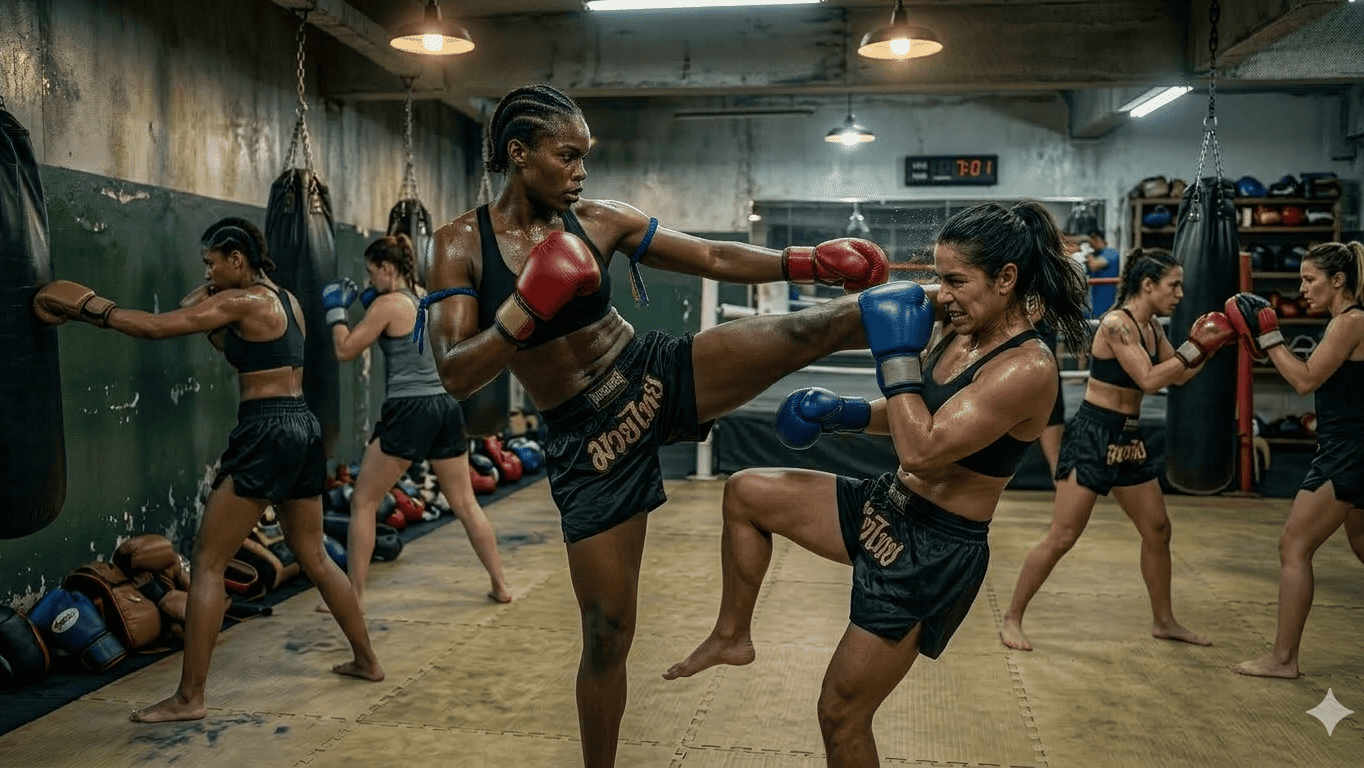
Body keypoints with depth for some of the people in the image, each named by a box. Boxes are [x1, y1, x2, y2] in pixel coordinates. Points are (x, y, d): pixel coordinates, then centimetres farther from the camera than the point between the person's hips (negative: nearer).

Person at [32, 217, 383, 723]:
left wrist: (88, 309, -4)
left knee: (207, 563, -1)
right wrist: (214, 324, 13)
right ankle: (367, 660, 27)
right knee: (313, 556, 20)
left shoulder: (240, 302, -9)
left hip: (265, 435, -9)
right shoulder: (286, 300, 15)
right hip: (303, 430, 9)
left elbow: (156, 327, -13)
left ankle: (189, 697, 2)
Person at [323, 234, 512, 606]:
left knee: (363, 503, 5)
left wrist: (336, 311, 10)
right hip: (445, 407, 7)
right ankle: (501, 585, 18)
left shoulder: (387, 304, -8)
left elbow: (345, 351, -3)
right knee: (465, 504, 15)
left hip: (409, 411, -7)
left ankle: (353, 595, 7)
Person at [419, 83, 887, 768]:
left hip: (654, 374, 2)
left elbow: (713, 259, 1)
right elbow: (455, 377, -14)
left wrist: (807, 261, -9)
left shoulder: (599, 221, -1)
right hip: (587, 439, -2)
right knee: (606, 633, 4)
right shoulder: (461, 243, -7)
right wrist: (528, 308, -27)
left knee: (810, 330, -15)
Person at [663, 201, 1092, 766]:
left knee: (841, 714, 2)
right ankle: (732, 635, 24)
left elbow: (921, 451, -30)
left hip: (933, 552, -9)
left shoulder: (1028, 368, -24)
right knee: (745, 492, 11)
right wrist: (845, 413, 1)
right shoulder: (959, 332, 2)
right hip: (886, 506, 9)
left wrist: (897, 356, -22)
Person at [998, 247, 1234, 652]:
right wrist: (1195, 346, -17)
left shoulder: (1152, 328, 9)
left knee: (1158, 530, 15)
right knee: (1062, 538, -7)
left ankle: (1164, 621, 31)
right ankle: (1012, 618, 5)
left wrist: (1209, 346, 6)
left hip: (1128, 437, 9)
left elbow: (1179, 376, 18)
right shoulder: (1116, 324, -18)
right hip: (1093, 435, -9)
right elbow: (1150, 380, -24)